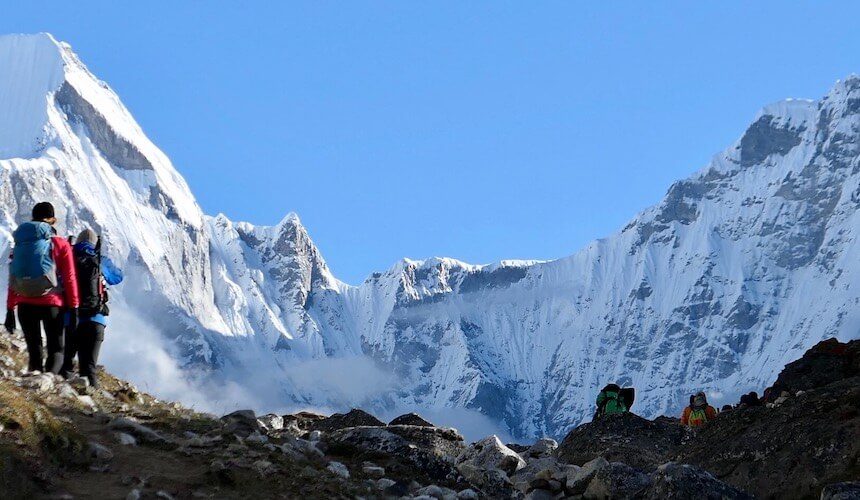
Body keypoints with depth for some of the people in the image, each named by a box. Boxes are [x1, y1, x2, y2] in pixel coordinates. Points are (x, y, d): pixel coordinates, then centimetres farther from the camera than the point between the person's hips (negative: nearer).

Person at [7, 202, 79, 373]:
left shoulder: (20, 244, 9)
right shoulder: (60, 244, 0)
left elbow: (12, 279, 9)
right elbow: (70, 279, -2)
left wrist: (10, 309, 13)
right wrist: (73, 308, 1)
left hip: (25, 305, 3)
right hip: (51, 304, -3)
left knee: (34, 352, 12)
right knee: (56, 350, 3)